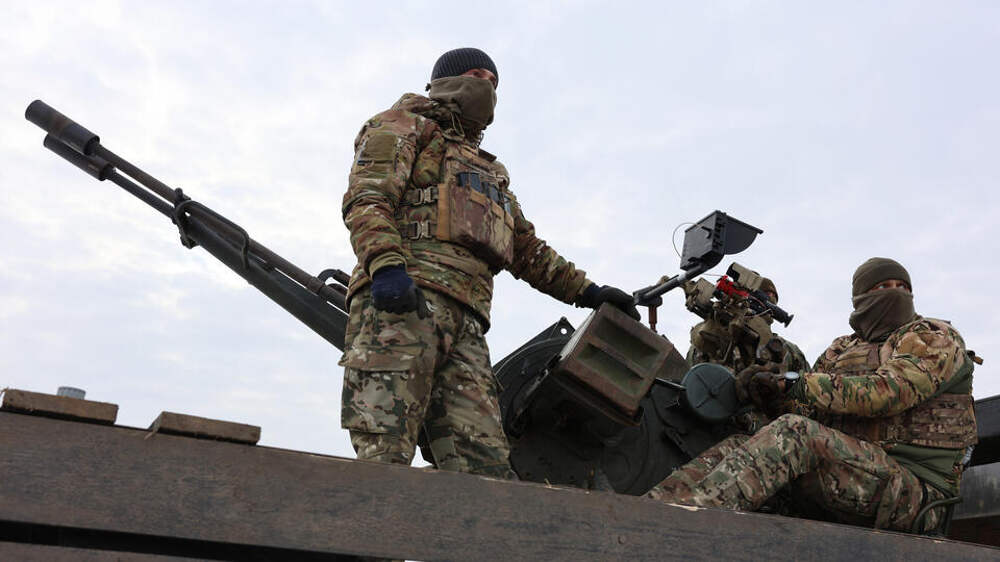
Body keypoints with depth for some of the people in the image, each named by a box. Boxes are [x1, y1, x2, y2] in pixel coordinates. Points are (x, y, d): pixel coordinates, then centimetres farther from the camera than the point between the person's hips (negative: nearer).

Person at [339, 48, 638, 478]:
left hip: (465, 324, 7)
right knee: (385, 454, -20)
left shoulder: (491, 172, 39)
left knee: (485, 465, -9)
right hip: (400, 298, -7)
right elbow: (366, 197, -1)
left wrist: (587, 291, 31)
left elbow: (528, 250, 40)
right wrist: (385, 263, -20)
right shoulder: (403, 125, 18)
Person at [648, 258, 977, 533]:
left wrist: (799, 387, -17)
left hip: (914, 493, -6)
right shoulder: (842, 350, 24)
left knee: (795, 433, -32)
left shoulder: (934, 338, 5)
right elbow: (812, 409, 14)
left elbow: (889, 391, -15)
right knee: (734, 447, -13)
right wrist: (775, 390, -10)